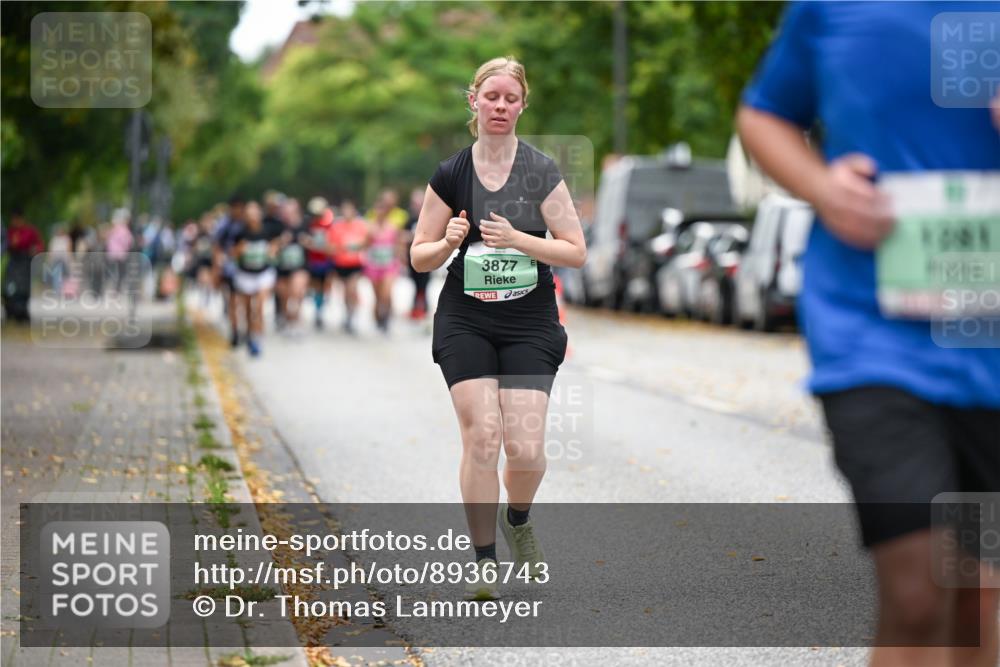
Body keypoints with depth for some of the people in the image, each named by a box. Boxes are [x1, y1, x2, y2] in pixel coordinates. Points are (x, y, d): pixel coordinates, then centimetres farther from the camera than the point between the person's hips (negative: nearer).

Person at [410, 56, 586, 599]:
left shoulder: (542, 172, -2)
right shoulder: (450, 175, 1)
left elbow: (576, 251, -4)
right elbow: (419, 256, 7)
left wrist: (518, 240, -18)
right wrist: (449, 242, -14)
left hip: (530, 324, 0)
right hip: (465, 323, 0)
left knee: (526, 448, -8)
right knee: (481, 438, -13)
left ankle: (517, 521, 26)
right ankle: (484, 560, 0)